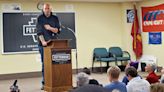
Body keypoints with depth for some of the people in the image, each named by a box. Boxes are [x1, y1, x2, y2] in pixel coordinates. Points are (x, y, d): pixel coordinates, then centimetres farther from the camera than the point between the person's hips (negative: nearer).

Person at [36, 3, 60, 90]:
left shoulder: (55, 18, 10)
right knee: (44, 64, 0)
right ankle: (44, 83, 5)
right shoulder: (40, 18, 3)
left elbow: (57, 30, 5)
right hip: (43, 44, -2)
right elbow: (39, 31, -7)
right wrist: (43, 41, -21)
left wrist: (50, 28, -13)